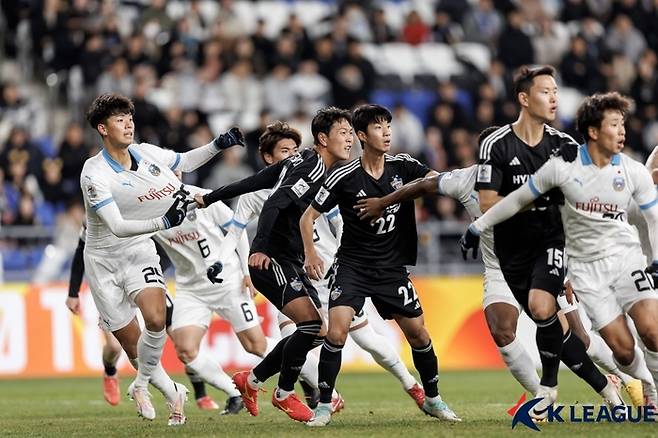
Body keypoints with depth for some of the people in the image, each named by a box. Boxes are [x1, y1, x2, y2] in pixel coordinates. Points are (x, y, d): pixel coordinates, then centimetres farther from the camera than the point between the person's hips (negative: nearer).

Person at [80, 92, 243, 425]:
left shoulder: (146, 153, -5)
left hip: (139, 251, 3)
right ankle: (174, 394, 20)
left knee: (155, 319, -24)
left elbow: (184, 163, 16)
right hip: (104, 259, -3)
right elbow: (117, 226, -29)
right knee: (132, 344, -3)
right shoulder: (94, 174, -22)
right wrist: (163, 222, -41)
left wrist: (219, 144, 2)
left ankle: (141, 385, 1)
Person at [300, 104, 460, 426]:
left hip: (392, 267, 3)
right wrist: (310, 254, -16)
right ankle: (324, 405, -9)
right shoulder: (344, 177, -10)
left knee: (418, 333, 3)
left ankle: (432, 400, 24)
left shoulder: (402, 167, -1)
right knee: (337, 330, -20)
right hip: (352, 266, -3)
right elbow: (308, 217, -3)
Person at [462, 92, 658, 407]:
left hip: (626, 256, 1)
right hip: (587, 268, -1)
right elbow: (518, 200, 6)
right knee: (622, 348, -12)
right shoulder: (562, 167, -6)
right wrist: (478, 227, 11)